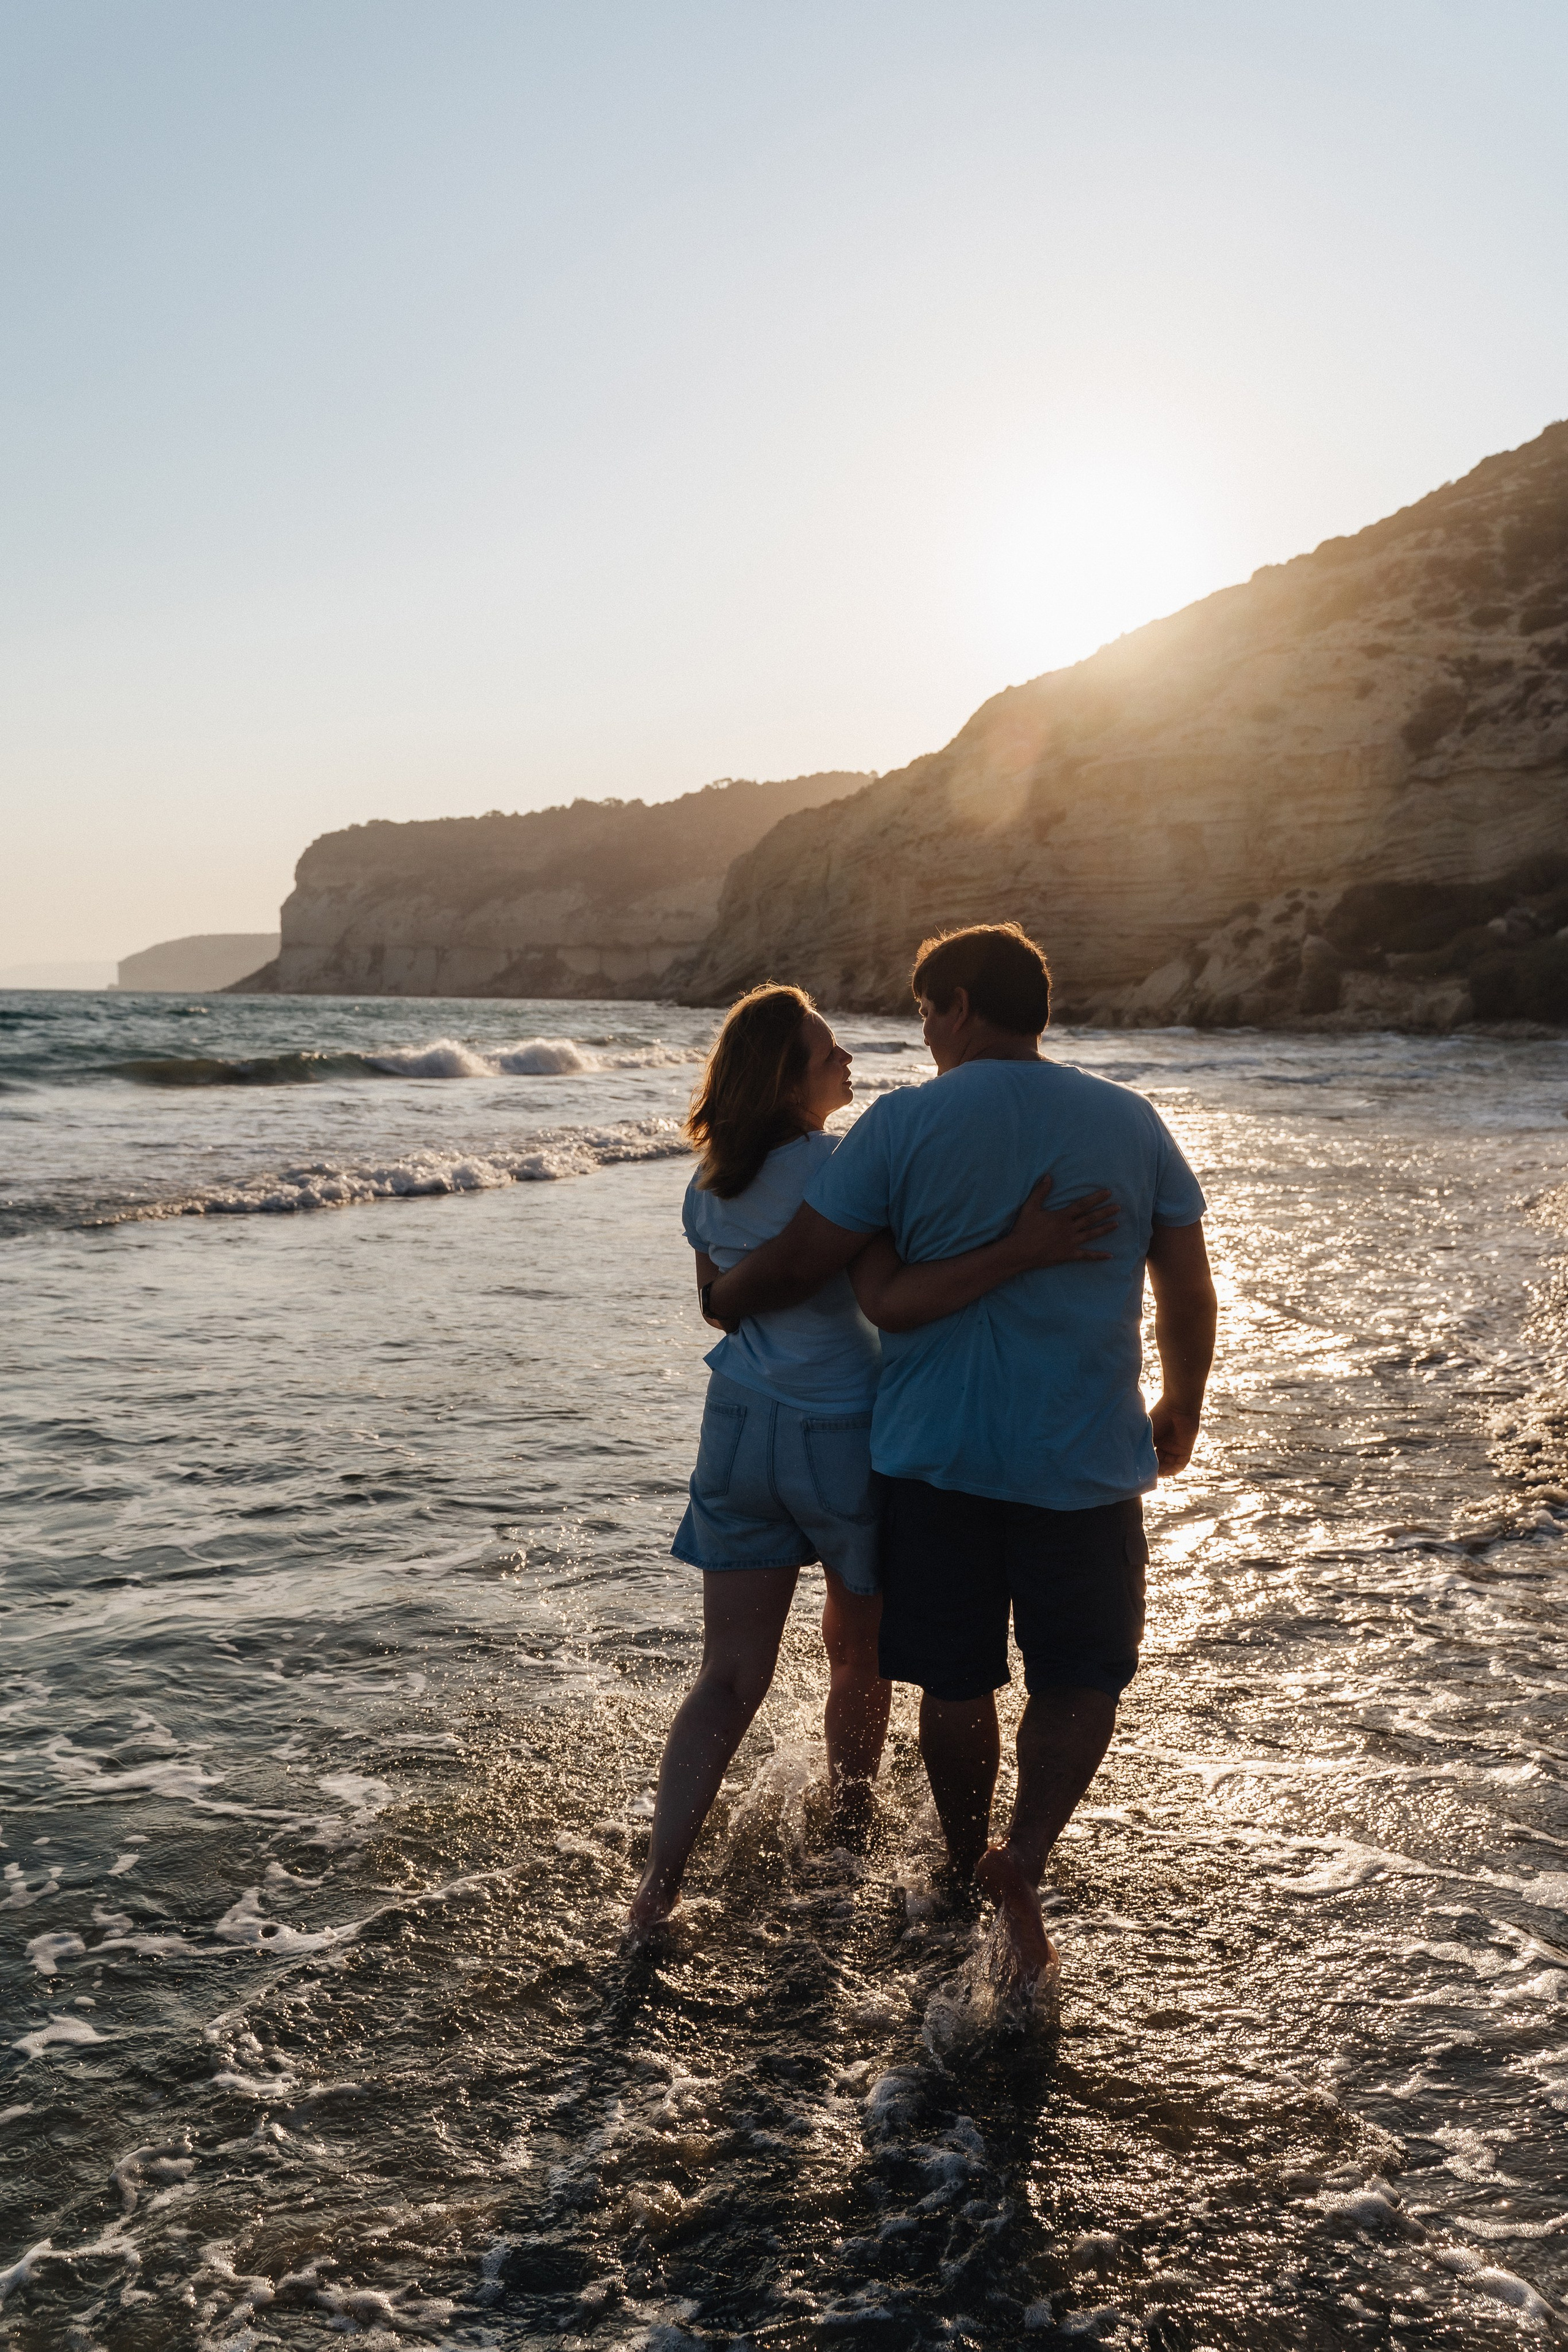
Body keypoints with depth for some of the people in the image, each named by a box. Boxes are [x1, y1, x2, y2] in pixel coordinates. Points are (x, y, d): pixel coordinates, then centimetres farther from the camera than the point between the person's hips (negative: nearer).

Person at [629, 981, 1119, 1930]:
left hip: (741, 1430, 5)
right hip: (849, 1436, -5)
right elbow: (894, 1299, -32)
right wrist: (1024, 1250, -37)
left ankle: (660, 1884, 5)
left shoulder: (709, 1187, 3)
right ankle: (850, 1828, 40)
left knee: (730, 1677, 9)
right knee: (860, 1654, 20)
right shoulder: (840, 1165, -19)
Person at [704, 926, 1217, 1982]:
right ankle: (1025, 1858, -2)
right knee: (1082, 1673, 15)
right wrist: (1182, 1407, 19)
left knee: (957, 1680, 14)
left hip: (938, 1456, -1)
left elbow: (794, 1268, -7)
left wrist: (722, 1300, 13)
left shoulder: (905, 1124, -8)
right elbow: (1188, 1292, 4)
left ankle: (967, 1870, 32)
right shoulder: (1133, 1121, 0)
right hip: (1087, 1459, 1)